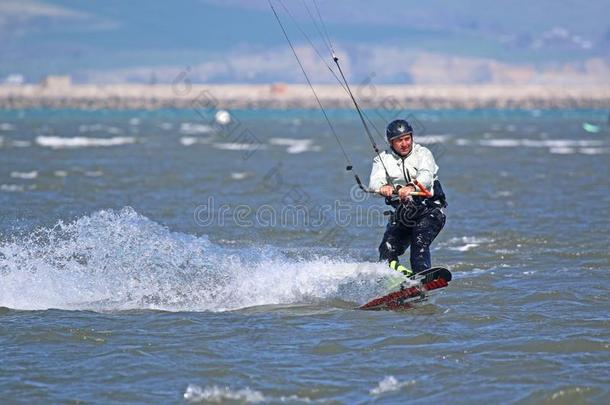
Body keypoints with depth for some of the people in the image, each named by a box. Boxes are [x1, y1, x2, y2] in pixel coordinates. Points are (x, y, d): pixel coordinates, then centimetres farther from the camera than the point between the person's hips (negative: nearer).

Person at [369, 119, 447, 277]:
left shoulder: (422, 153, 0)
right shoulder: (382, 159, 7)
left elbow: (426, 176, -21)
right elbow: (375, 181, -13)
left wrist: (411, 187, -44)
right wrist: (382, 187, -39)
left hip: (429, 209, -4)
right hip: (402, 212, 4)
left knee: (419, 242, -26)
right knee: (387, 251, -13)